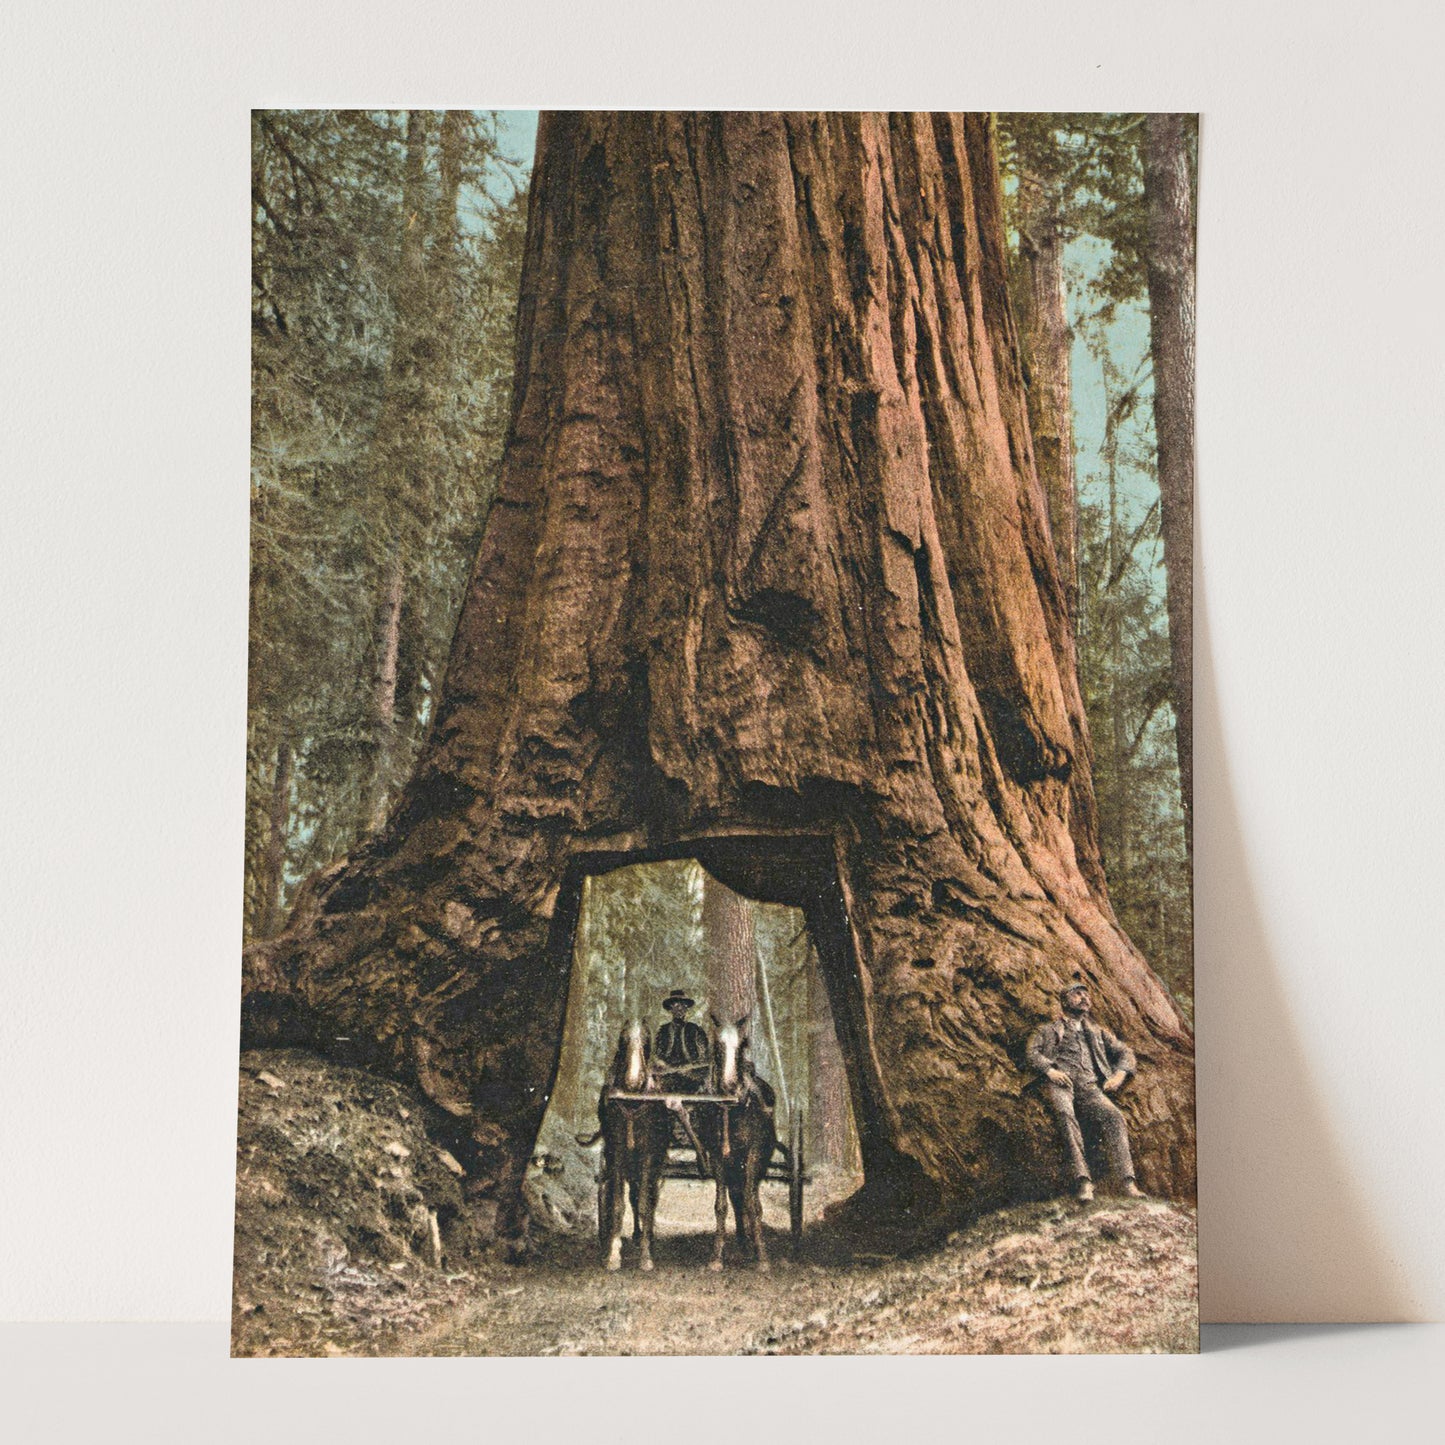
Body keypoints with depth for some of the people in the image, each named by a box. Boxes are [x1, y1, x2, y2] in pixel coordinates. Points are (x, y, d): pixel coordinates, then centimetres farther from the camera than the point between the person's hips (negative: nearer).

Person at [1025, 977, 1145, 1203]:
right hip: (1060, 1081, -3)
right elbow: (1032, 1052, 12)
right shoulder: (1050, 1029, 26)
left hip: (1089, 1085, 3)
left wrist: (1120, 1075, 10)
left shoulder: (1097, 1032, 35)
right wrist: (1049, 1069, -8)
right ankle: (1082, 1180, -46)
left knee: (1113, 1116, -29)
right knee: (1065, 1115, -37)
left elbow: (1124, 1051, 31)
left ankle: (1127, 1181, -38)